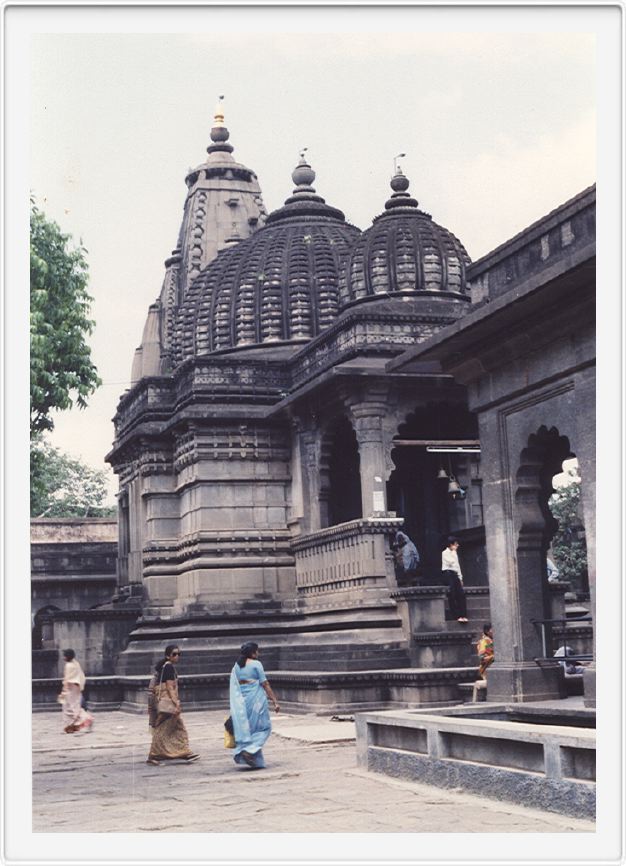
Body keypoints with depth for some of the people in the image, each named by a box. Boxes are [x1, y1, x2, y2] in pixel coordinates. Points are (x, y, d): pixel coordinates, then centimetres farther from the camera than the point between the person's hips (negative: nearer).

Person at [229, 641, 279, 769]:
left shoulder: (236, 666, 9)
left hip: (241, 702, 6)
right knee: (263, 728, 6)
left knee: (246, 729, 12)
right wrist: (275, 701, -6)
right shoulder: (256, 664, -8)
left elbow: (234, 689, 10)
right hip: (256, 701, -6)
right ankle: (250, 750, -13)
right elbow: (265, 684, -10)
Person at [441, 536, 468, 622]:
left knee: (461, 593, -8)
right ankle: (457, 616, -13)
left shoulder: (454, 553, 21)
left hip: (455, 574, 7)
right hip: (448, 573, -7)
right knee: (452, 595, -12)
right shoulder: (445, 553, -2)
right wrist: (454, 551, -7)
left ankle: (463, 615, -10)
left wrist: (460, 578, 16)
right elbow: (451, 562, -17)